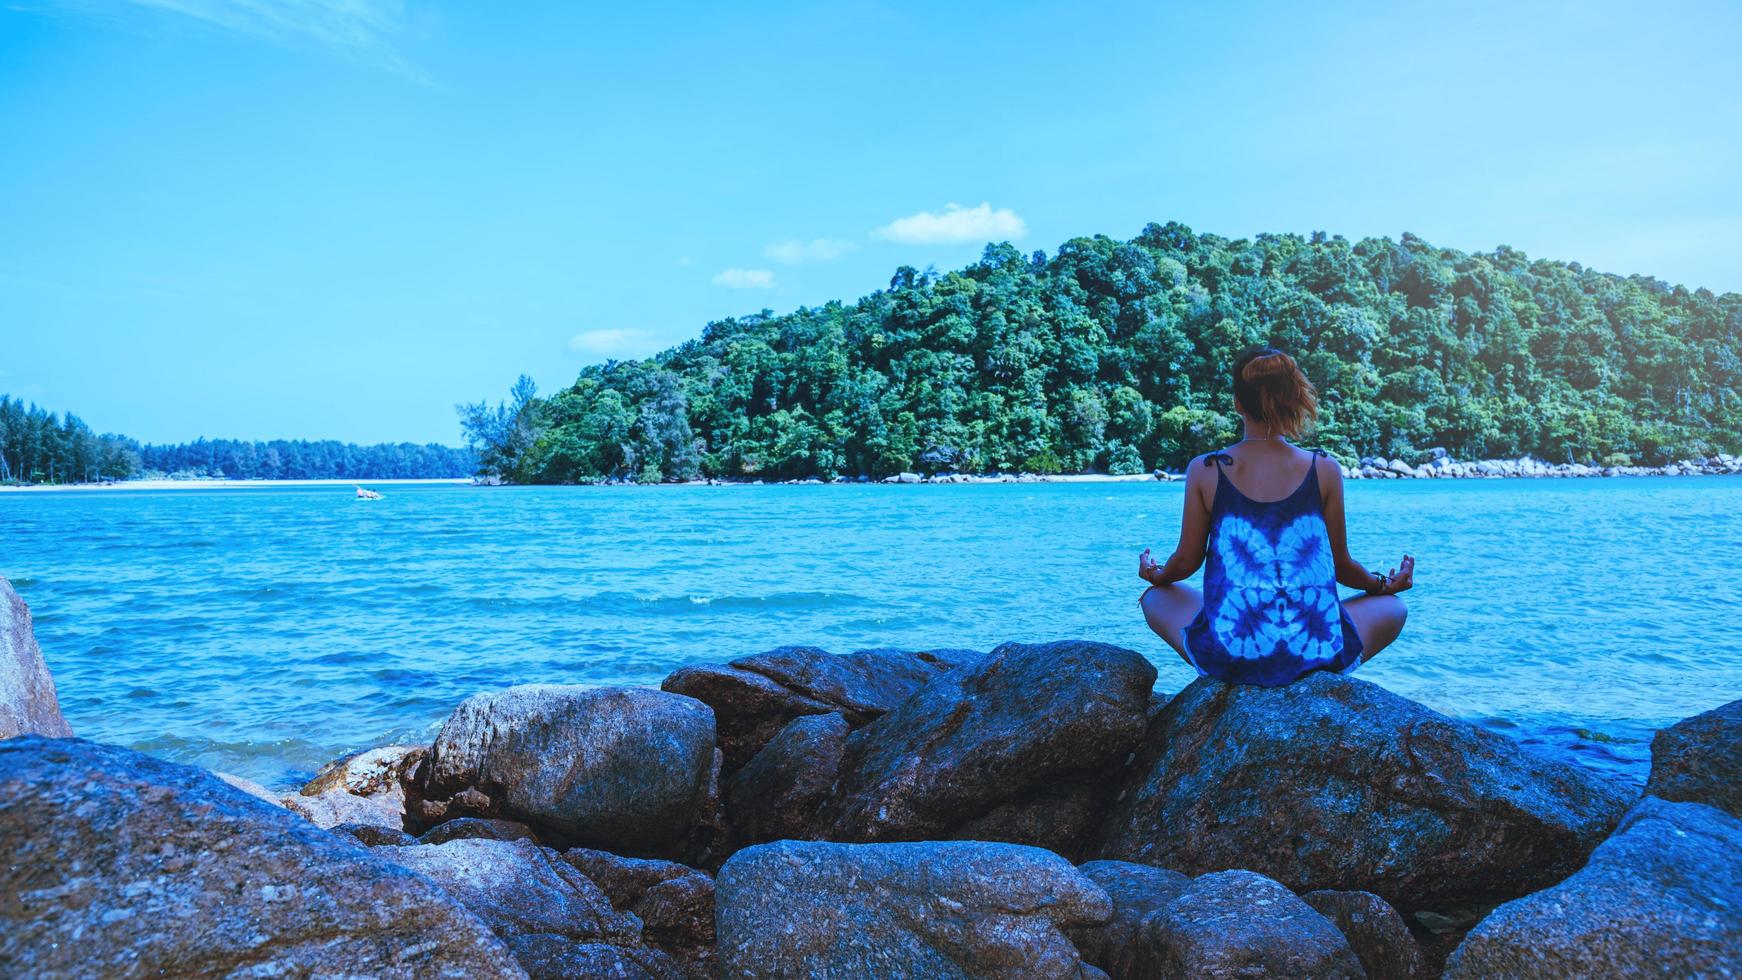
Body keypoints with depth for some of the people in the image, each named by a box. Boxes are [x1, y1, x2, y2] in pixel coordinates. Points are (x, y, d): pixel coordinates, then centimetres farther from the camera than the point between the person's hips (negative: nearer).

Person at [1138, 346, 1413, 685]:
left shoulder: (1205, 470, -1)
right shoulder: (1324, 469, 0)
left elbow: (1186, 562, 8)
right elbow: (1341, 565, 10)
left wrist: (1155, 576, 32)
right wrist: (1385, 584, 32)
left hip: (1226, 657, -1)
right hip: (1316, 654, 1)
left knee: (1156, 598, 31)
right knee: (1392, 607, 32)